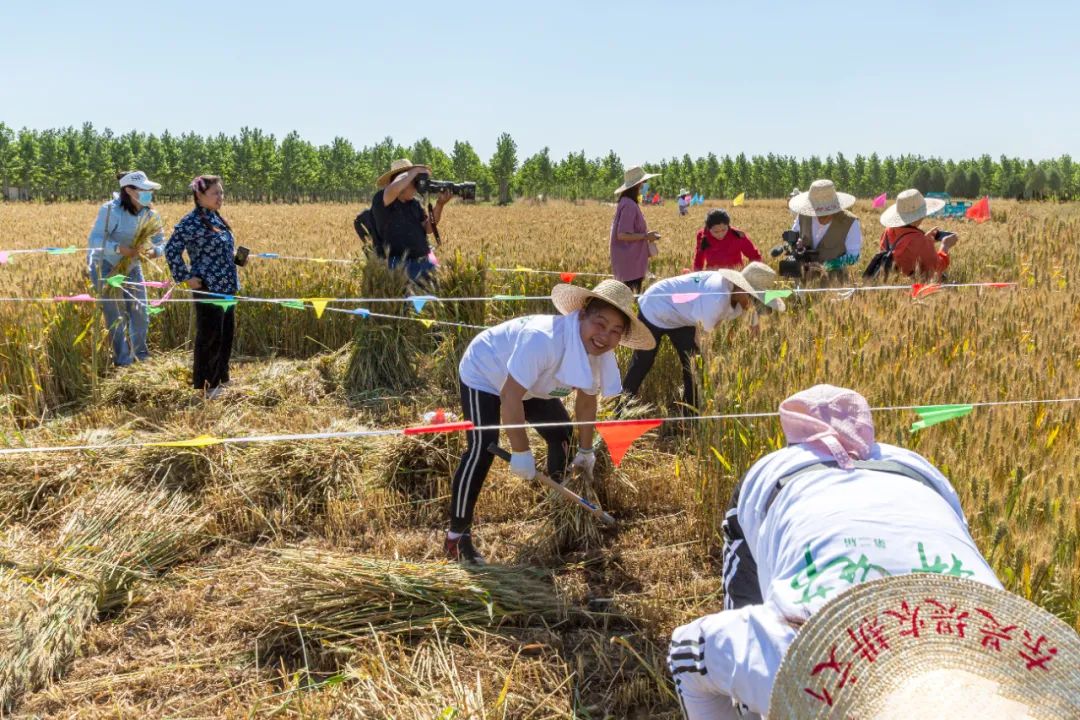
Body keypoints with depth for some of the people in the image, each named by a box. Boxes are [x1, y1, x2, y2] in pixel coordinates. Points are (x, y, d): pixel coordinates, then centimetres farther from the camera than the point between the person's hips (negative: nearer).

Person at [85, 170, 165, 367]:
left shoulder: (149, 213, -4)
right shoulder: (111, 210, -23)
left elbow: (160, 241, 1)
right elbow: (94, 239, -29)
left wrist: (153, 251, -22)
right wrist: (119, 248, -40)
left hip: (132, 268, 6)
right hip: (106, 267, -6)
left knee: (140, 312, 7)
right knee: (116, 314, -5)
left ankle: (140, 353, 26)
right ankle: (122, 360, 7)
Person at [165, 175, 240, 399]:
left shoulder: (217, 219, 12)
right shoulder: (191, 223, -15)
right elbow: (172, 250, -16)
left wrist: (237, 257, 8)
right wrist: (186, 277, -16)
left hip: (228, 288, 9)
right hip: (208, 290, -9)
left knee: (227, 335, 16)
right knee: (209, 338, -1)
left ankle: (220, 378, 29)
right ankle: (205, 385, 11)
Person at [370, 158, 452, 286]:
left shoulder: (414, 203, 15)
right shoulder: (380, 200, -6)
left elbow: (428, 228, 10)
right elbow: (392, 190, -29)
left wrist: (439, 205, -3)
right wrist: (414, 171, -16)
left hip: (425, 260, 7)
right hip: (401, 265, -7)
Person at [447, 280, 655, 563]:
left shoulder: (602, 354, -17)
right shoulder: (543, 339, -43)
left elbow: (586, 401, 0)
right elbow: (510, 397, -40)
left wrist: (585, 451, 7)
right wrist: (521, 452, -34)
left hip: (530, 384, 8)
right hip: (483, 374, -8)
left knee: (561, 434, 9)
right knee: (483, 448, -20)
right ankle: (457, 536, -14)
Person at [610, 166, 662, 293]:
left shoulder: (625, 203, 12)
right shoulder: (629, 206, -18)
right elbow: (622, 235, -23)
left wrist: (646, 234, 12)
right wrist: (645, 236, -17)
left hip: (633, 260, 10)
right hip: (630, 262, -10)